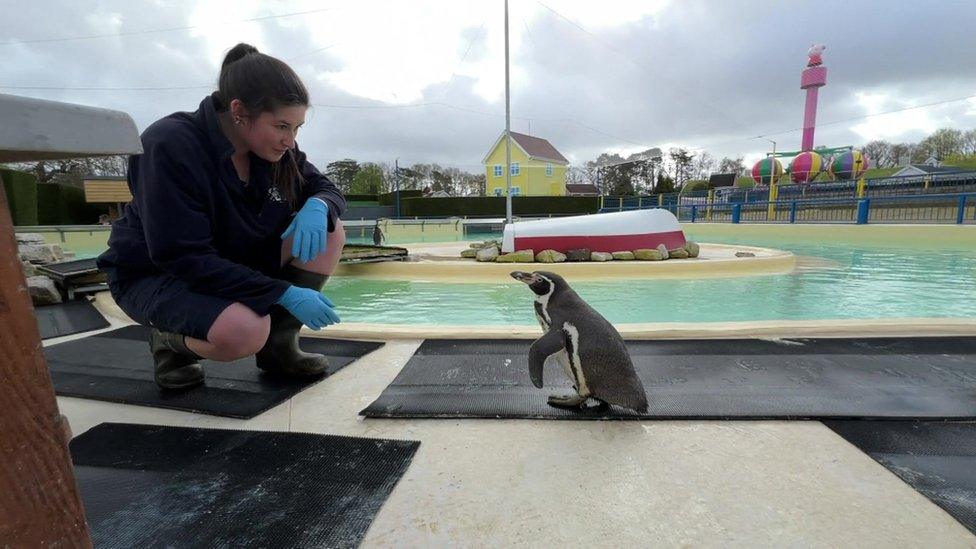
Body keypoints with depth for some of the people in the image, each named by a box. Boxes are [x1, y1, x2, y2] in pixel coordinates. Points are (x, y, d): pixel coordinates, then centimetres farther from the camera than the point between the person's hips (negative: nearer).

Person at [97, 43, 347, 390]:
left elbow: (328, 189, 0)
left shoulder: (276, 149, -9)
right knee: (246, 331, -38)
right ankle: (172, 341, 0)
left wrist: (318, 206, -27)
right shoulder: (169, 146, -26)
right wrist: (284, 293, -34)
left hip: (233, 265, 6)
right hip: (154, 274, -6)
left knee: (328, 231, -15)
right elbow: (183, 258, -30)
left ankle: (279, 345, -4)